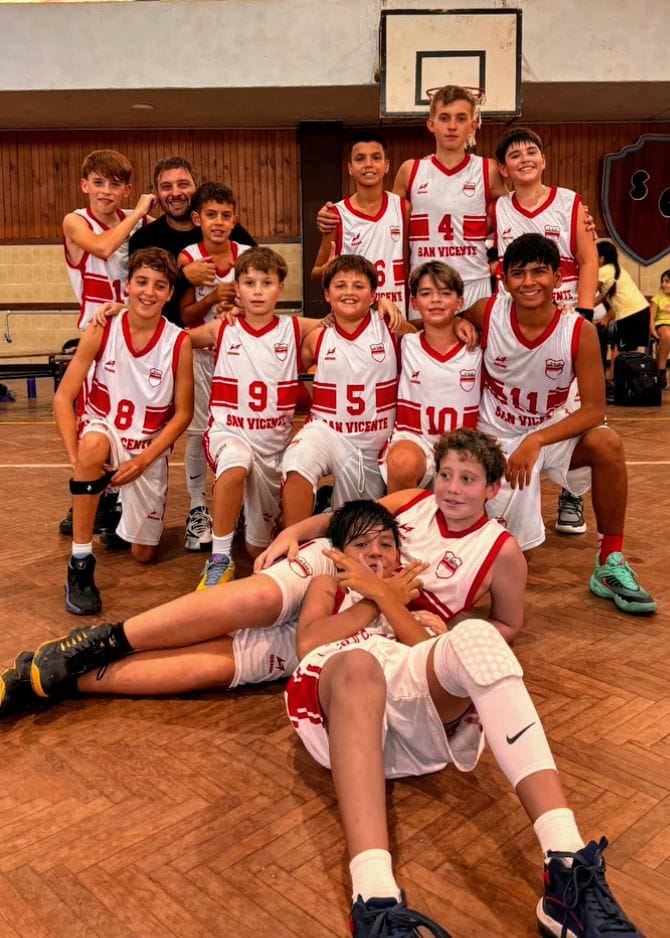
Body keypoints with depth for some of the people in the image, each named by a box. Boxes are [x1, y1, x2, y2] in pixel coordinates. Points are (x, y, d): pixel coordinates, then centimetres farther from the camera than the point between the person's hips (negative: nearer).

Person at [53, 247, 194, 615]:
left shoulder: (179, 343, -15)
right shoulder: (101, 331, -14)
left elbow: (183, 414, -7)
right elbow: (63, 397, -13)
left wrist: (142, 461, -15)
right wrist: (76, 456, -25)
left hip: (149, 450, 1)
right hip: (103, 431, -1)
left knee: (144, 554, 5)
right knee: (94, 444, -40)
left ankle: (122, 505, 41)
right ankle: (80, 564, -27)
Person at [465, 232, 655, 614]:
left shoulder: (580, 331, -17)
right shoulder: (486, 314, -15)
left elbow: (593, 410, -18)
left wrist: (535, 441, -28)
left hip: (552, 430, 1)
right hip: (496, 439, -1)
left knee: (607, 443, -32)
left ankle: (611, 563, -16)